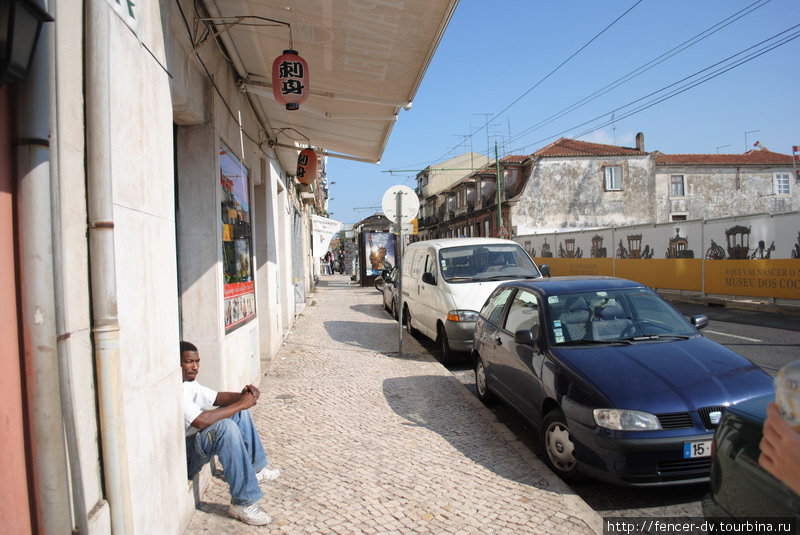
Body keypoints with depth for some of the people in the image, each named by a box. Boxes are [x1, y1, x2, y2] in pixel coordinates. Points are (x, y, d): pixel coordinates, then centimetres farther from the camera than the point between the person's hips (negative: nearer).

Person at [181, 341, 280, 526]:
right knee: (225, 427, -34)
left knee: (238, 411, 11)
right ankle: (243, 503, -26)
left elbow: (217, 397, 11)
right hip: (181, 459, -11)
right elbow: (201, 421, -35)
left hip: (194, 441, 11)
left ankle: (256, 469, 21)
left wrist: (242, 396, -10)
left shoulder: (188, 383, 6)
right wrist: (240, 404, -26)